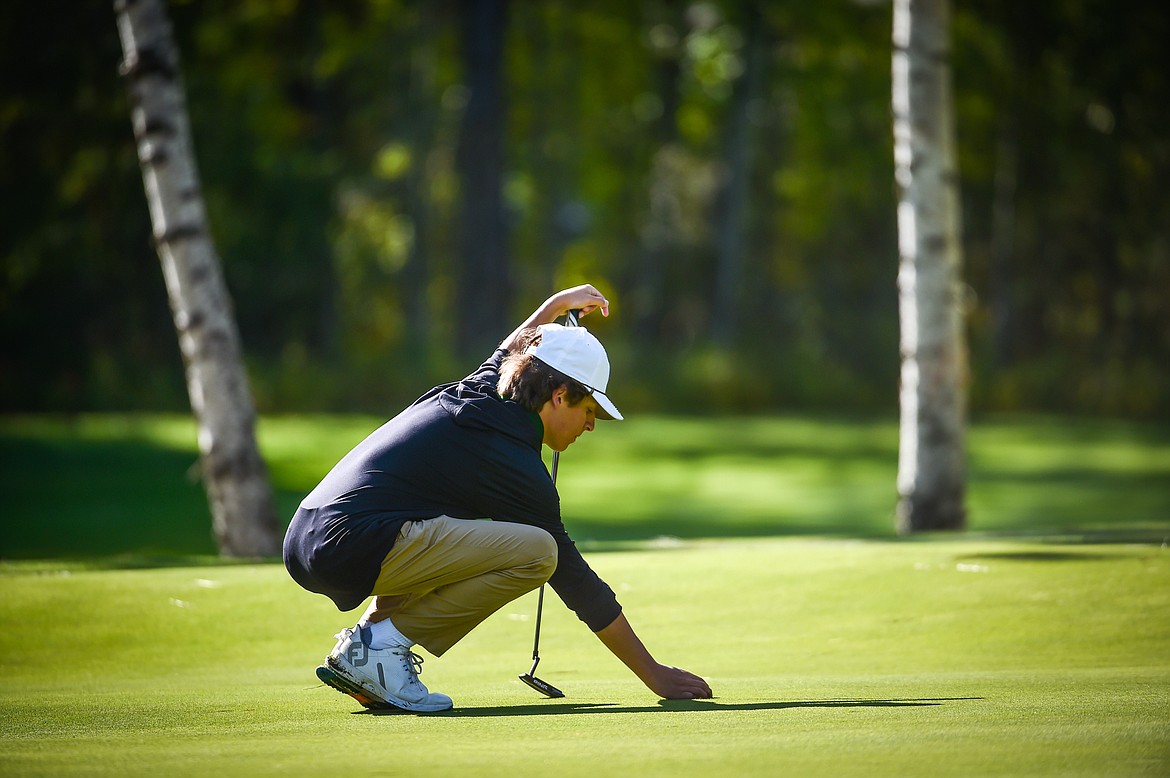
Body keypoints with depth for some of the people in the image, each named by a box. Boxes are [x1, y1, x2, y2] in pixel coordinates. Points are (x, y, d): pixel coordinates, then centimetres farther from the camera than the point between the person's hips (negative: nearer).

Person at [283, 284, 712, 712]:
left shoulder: (477, 390, 17)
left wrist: (557, 305, 55)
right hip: (352, 549, -10)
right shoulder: (515, 466, -5)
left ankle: (357, 649, 15)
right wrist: (654, 674, 5)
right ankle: (382, 642, -8)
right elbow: (574, 579, -1)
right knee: (536, 551, -15)